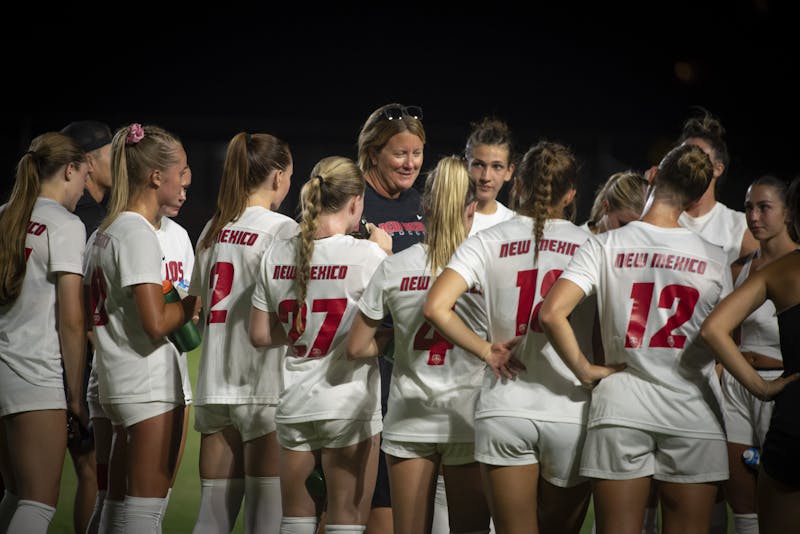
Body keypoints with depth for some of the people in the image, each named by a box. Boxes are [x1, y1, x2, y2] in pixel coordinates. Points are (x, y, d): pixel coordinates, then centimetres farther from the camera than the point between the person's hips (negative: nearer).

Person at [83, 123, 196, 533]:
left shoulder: (105, 232, 14)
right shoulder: (138, 233, -14)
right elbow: (156, 323, -22)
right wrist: (196, 301, -6)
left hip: (119, 386, 10)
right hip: (151, 387, -10)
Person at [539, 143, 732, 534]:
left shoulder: (605, 245, -2)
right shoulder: (714, 259, 1)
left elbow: (552, 314, -12)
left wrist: (585, 371, -2)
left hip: (621, 409, 0)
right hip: (694, 414, 0)